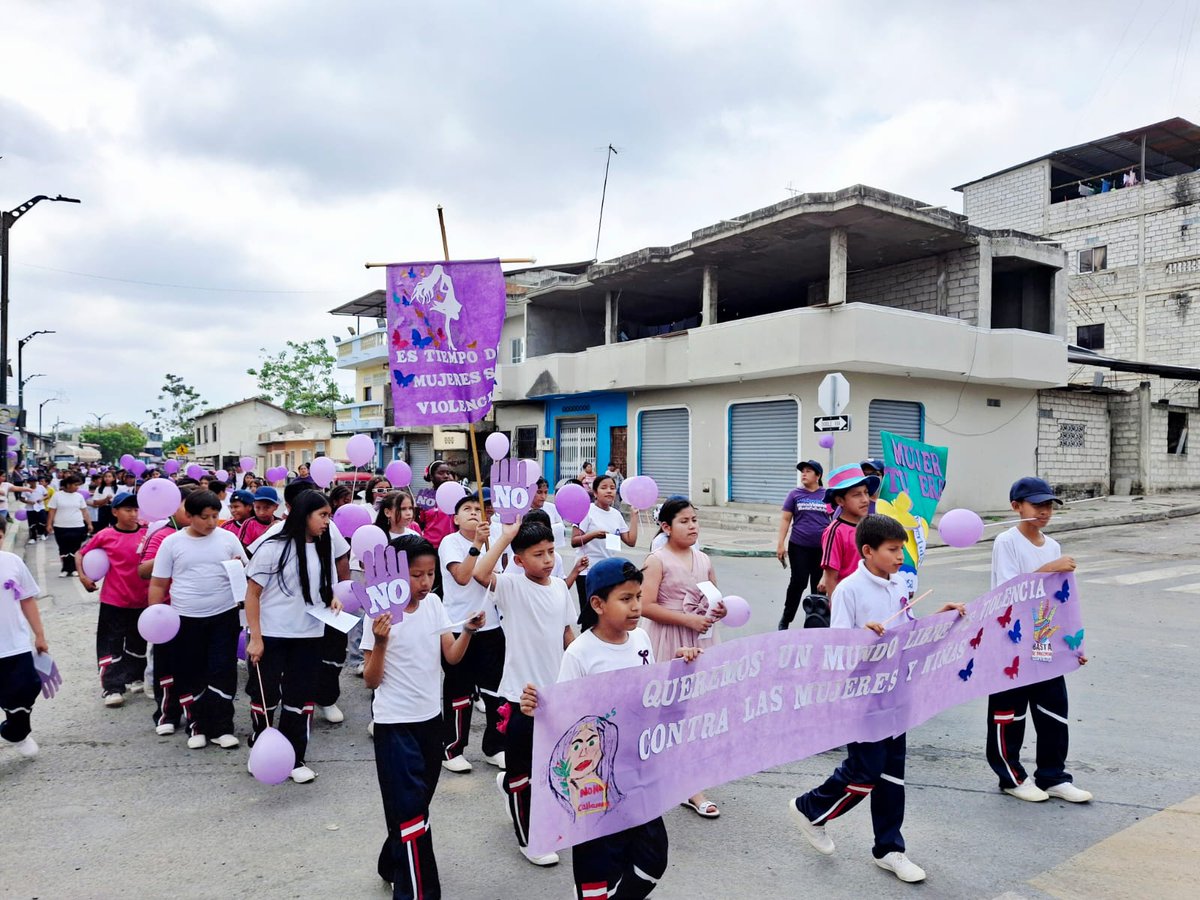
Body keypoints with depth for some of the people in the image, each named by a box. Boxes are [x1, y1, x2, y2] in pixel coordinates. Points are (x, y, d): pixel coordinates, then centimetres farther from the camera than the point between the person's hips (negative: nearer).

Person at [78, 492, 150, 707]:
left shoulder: (147, 533, -5)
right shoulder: (105, 536, -7)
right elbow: (80, 554, 5)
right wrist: (82, 576, -6)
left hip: (141, 600, 2)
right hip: (113, 600, -2)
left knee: (137, 641, 16)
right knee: (111, 643, 3)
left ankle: (135, 677, 33)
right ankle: (111, 688, 9)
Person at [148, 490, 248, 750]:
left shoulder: (228, 538, 2)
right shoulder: (172, 542, 1)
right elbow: (158, 584, 5)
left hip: (224, 616, 0)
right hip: (185, 619, 0)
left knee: (223, 673, 0)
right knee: (189, 674, 8)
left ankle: (221, 728, 9)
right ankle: (196, 726, 22)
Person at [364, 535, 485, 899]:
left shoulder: (433, 604, -2)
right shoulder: (381, 614, -16)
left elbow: (452, 657, -1)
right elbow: (371, 681, -13)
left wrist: (468, 630, -18)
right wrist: (380, 642, -29)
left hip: (430, 718, 6)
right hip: (395, 723, -6)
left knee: (416, 802, 19)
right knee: (411, 810, -2)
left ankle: (393, 867, 42)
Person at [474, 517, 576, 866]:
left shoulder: (560, 586, 2)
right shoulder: (512, 585, -14)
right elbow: (480, 574, -35)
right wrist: (506, 537, -30)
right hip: (522, 692, -5)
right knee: (521, 769, 8)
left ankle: (509, 784, 51)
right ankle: (526, 838, 26)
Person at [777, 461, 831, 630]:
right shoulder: (795, 494, 4)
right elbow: (785, 519, 4)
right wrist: (781, 544, -3)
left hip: (822, 548, 1)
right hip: (799, 546, -1)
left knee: (820, 585, 8)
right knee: (798, 582, -2)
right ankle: (785, 619, 12)